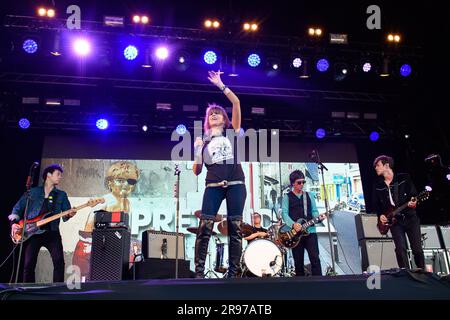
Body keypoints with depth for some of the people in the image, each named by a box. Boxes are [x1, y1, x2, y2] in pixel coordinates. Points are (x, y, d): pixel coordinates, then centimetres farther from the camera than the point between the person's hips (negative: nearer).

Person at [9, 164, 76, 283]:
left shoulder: (61, 195, 14)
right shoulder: (32, 192, 12)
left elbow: (66, 214, 6)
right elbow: (18, 208, 12)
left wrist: (70, 214, -17)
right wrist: (14, 223, -3)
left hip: (52, 232, 0)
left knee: (59, 261, -15)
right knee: (29, 264, -4)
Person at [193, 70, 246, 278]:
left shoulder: (232, 132, 14)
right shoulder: (204, 141, 18)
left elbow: (236, 103, 2)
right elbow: (196, 171, 13)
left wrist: (220, 85, 4)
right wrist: (197, 151, -2)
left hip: (235, 184, -1)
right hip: (213, 186, 1)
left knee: (235, 228, -4)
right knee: (204, 227, -11)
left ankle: (233, 273, 1)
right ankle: (199, 272, -6)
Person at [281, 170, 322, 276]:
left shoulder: (309, 195, 14)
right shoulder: (287, 197, 6)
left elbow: (314, 211, 12)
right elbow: (284, 213, -4)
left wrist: (318, 217, -11)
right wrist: (293, 224, -21)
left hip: (310, 231, 1)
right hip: (295, 233, -1)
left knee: (315, 258, -8)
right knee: (298, 262, 5)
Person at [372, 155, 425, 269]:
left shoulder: (404, 178, 0)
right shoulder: (377, 185, 8)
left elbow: (414, 195, 0)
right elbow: (376, 204, 13)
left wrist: (413, 202, -21)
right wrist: (380, 215, -4)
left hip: (410, 217, -2)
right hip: (394, 221, 2)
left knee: (417, 248, -1)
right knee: (400, 249, -9)